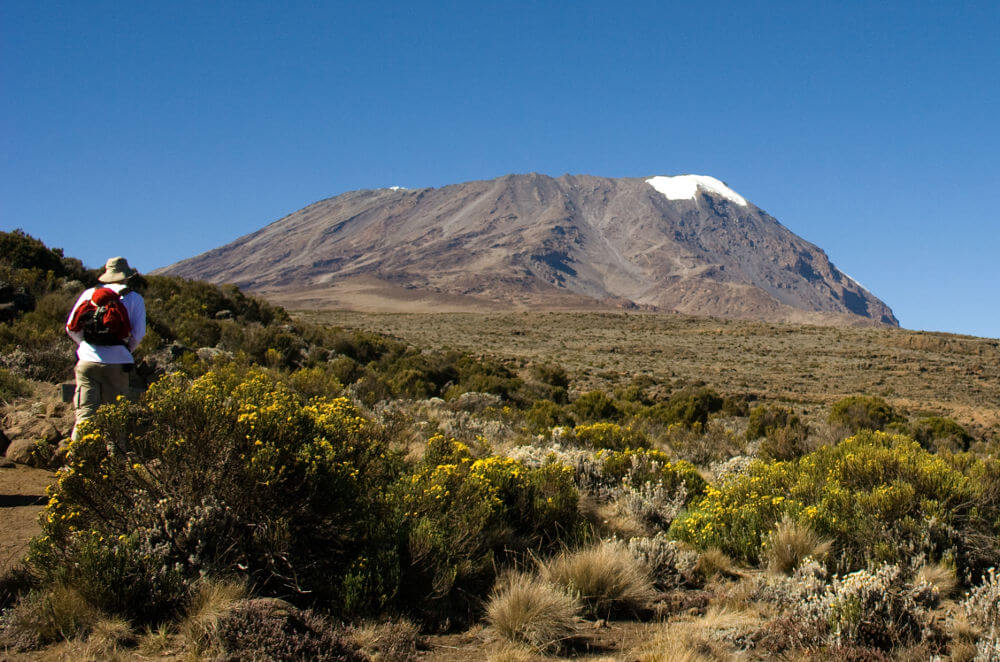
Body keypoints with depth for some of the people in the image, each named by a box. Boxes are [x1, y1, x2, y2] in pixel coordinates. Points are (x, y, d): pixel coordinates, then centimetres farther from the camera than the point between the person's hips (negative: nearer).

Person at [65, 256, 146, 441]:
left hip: (87, 361, 2)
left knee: (85, 412, -2)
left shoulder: (90, 293, 12)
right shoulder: (135, 298, 6)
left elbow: (71, 328, 9)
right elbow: (139, 332, -3)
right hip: (116, 363, -1)